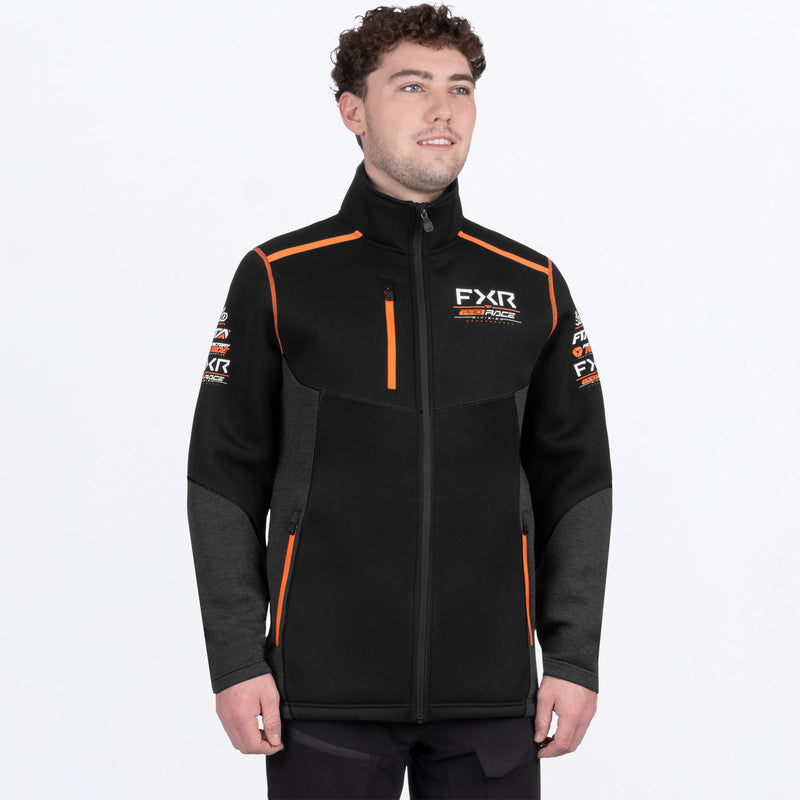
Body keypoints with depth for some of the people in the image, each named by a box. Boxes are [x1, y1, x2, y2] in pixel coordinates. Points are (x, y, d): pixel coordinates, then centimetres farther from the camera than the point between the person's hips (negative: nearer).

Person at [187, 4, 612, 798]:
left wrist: (574, 658, 2)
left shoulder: (534, 288, 7)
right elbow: (225, 482, 1)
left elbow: (576, 483, 9)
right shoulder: (278, 280, 1)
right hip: (327, 689, -2)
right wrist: (236, 661, -5)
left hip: (490, 693, 2)